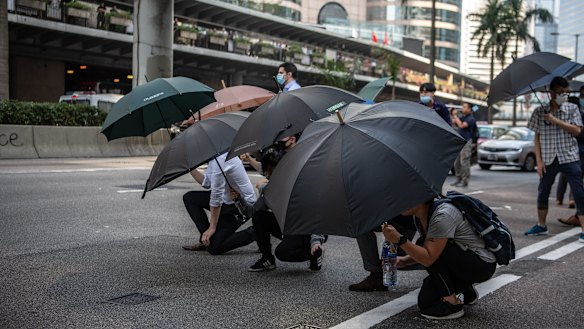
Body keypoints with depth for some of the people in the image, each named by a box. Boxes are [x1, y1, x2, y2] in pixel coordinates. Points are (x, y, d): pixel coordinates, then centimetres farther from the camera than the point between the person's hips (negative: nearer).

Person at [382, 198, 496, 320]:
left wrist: (400, 240, -37)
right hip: (462, 262, 8)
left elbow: (428, 258, -32)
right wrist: (404, 260, -5)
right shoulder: (420, 218, 0)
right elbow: (423, 252, 12)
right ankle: (466, 292, 19)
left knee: (429, 247, -28)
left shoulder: (443, 216, -27)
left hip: (484, 264, -8)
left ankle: (452, 303, -17)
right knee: (426, 302, -1)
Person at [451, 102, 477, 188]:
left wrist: (456, 117, -11)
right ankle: (458, 179, 19)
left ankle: (465, 181, -3)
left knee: (464, 162, -8)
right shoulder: (462, 117, 16)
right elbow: (453, 122, 11)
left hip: (466, 142, -8)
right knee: (457, 163, 10)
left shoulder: (471, 119, -8)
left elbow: (462, 125, -21)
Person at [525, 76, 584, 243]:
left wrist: (555, 120, -14)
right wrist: (539, 161, -2)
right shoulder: (540, 112, 3)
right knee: (542, 193, 10)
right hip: (548, 159, 2)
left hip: (569, 157, -2)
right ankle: (541, 226, 27)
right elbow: (537, 137, 4)